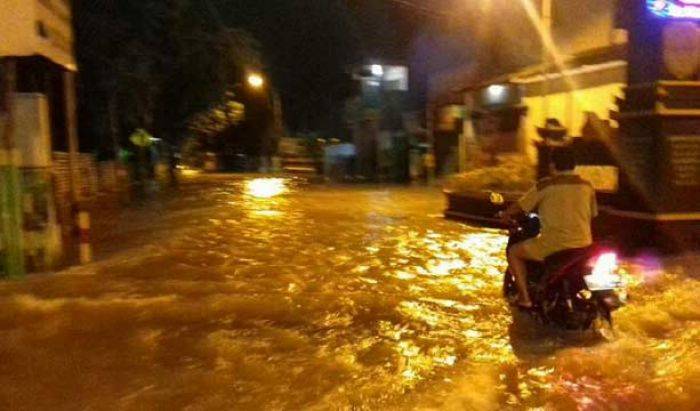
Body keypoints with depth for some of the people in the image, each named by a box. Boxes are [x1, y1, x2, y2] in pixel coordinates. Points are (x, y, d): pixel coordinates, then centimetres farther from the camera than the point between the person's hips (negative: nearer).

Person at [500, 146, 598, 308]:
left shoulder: (545, 185, -6)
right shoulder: (586, 186, 8)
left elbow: (520, 206, 1)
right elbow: (592, 214, 19)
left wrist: (506, 214, 22)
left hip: (554, 244, -5)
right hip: (583, 244, 6)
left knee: (514, 252, 14)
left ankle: (524, 298, 6)